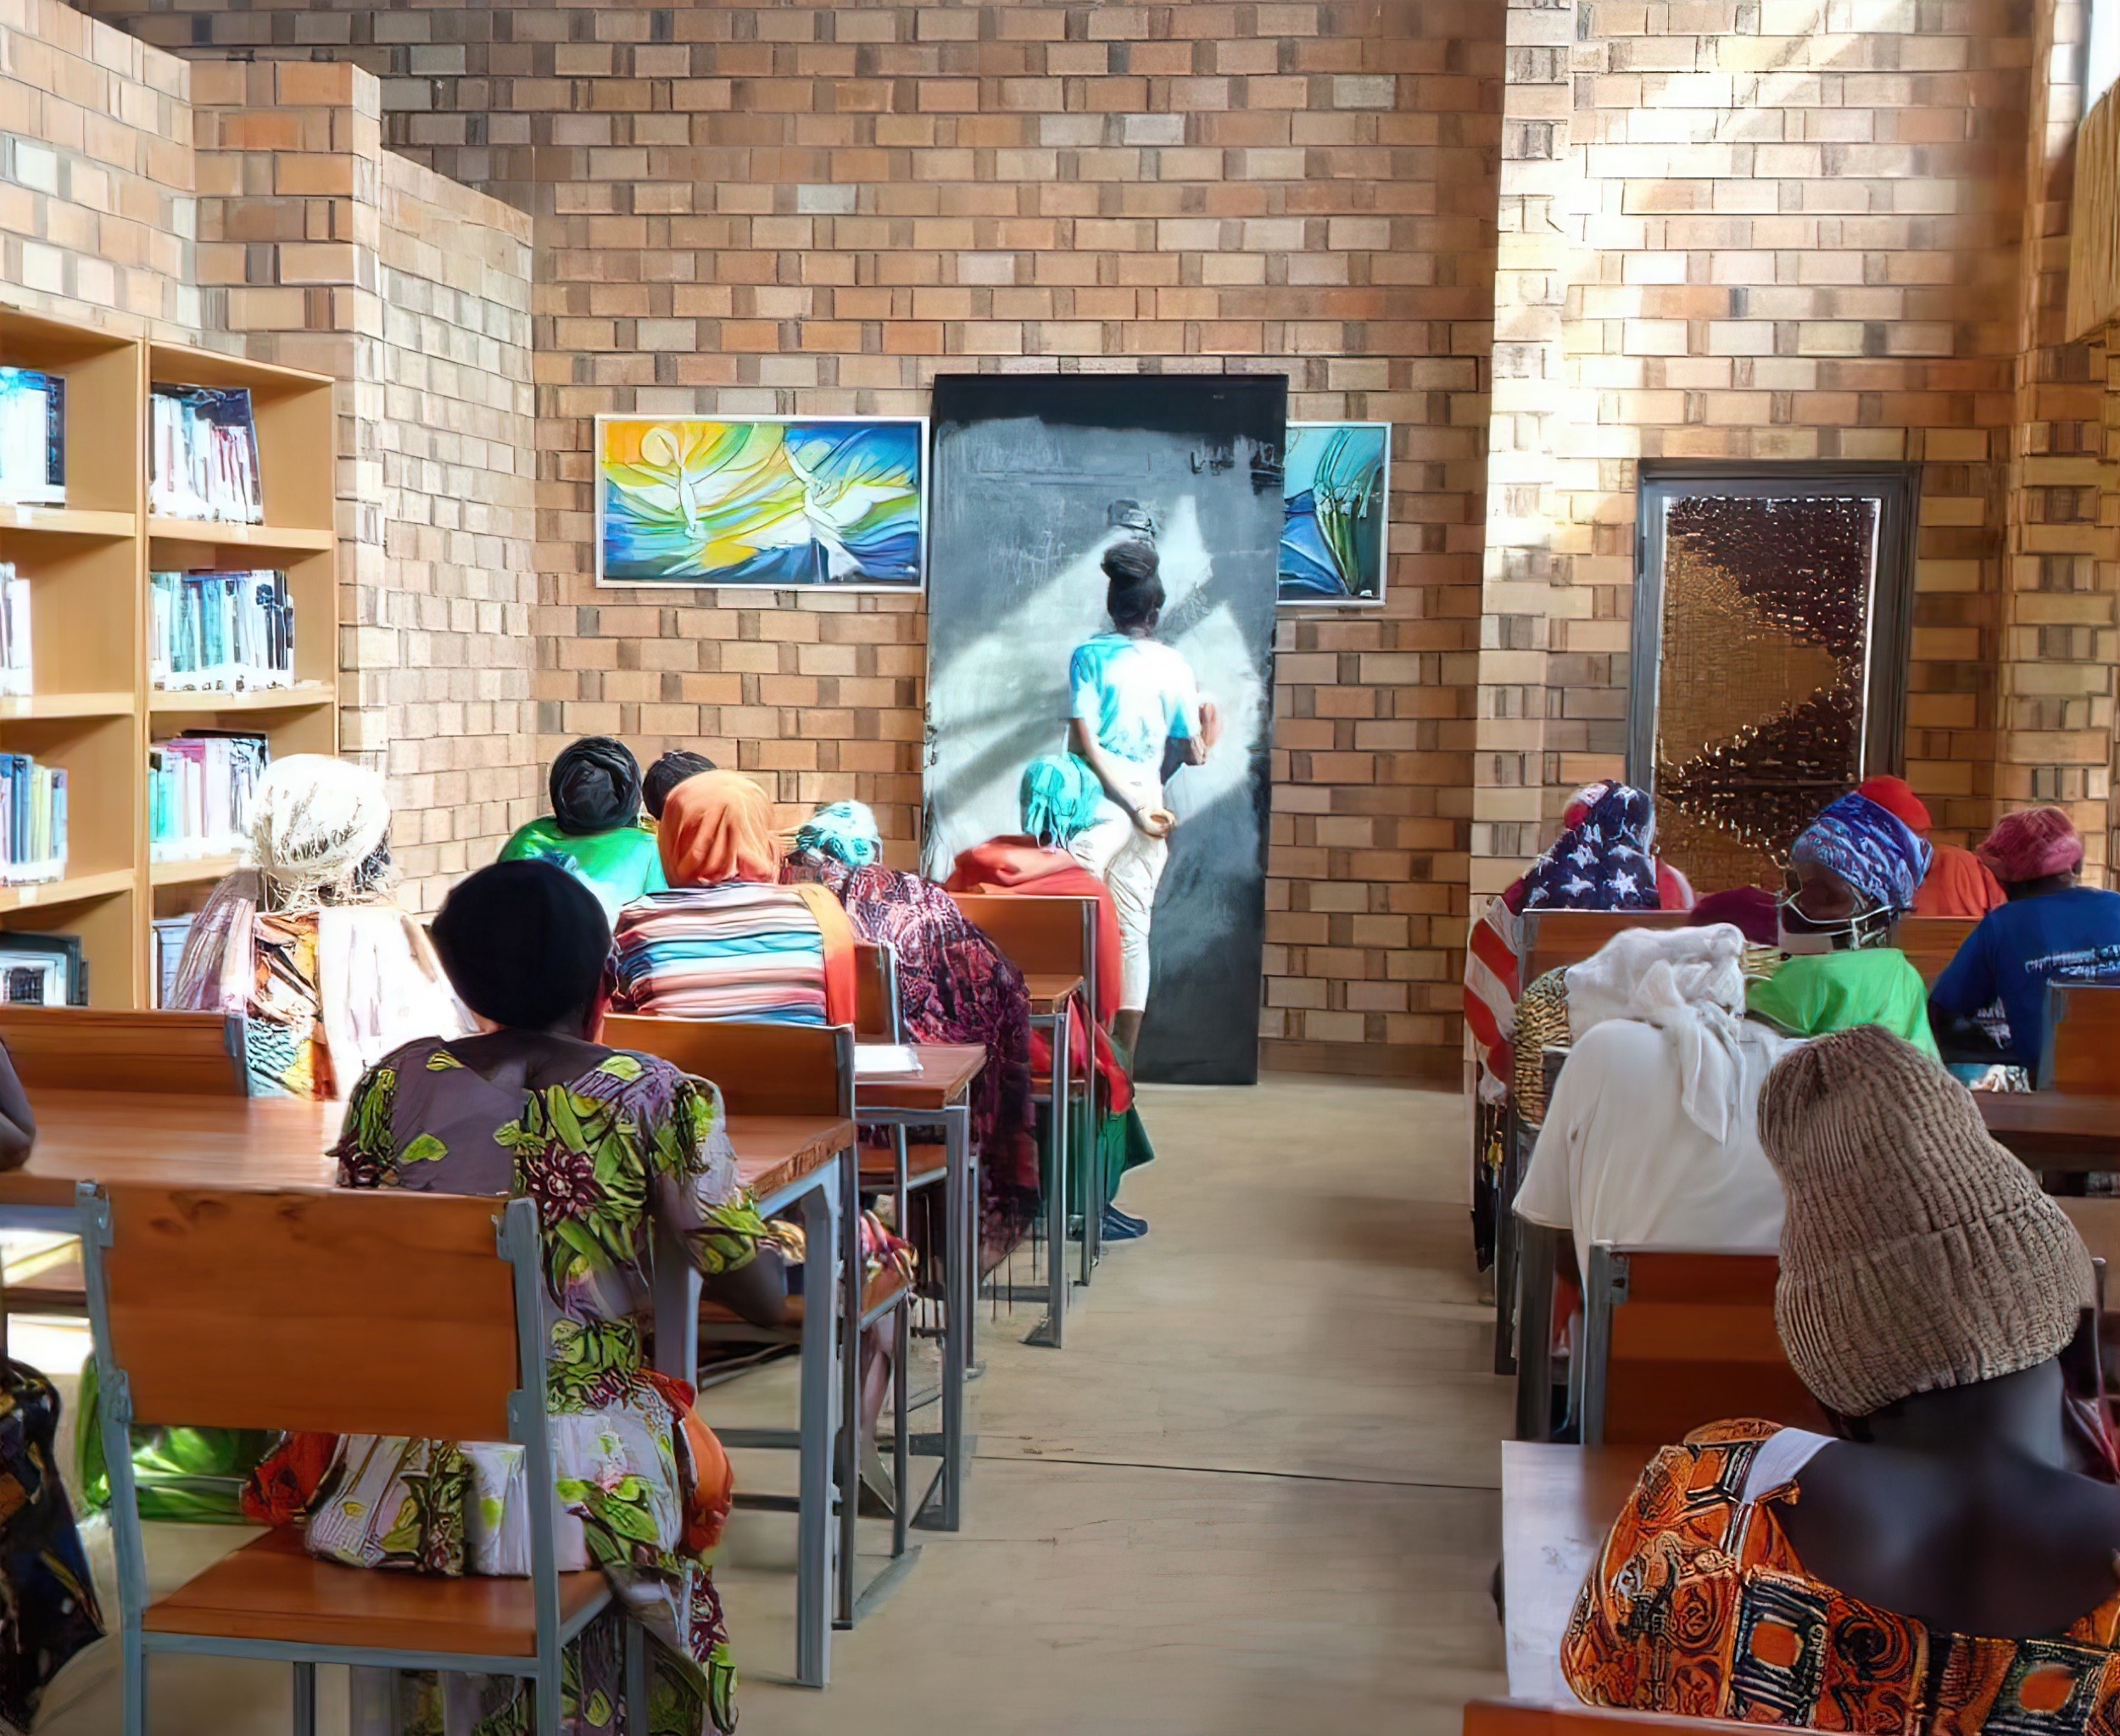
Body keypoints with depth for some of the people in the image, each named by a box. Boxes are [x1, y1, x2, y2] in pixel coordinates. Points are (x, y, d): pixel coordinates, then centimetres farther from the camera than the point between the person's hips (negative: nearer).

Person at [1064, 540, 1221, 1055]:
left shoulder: (1090, 655, -4)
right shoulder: (1175, 666, 4)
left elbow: (1084, 742, -13)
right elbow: (1191, 753, 8)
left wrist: (1134, 808, -11)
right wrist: (1207, 743, 31)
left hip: (1098, 806, -3)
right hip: (1150, 803, 4)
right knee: (1132, 934, 8)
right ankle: (1122, 1064, 10)